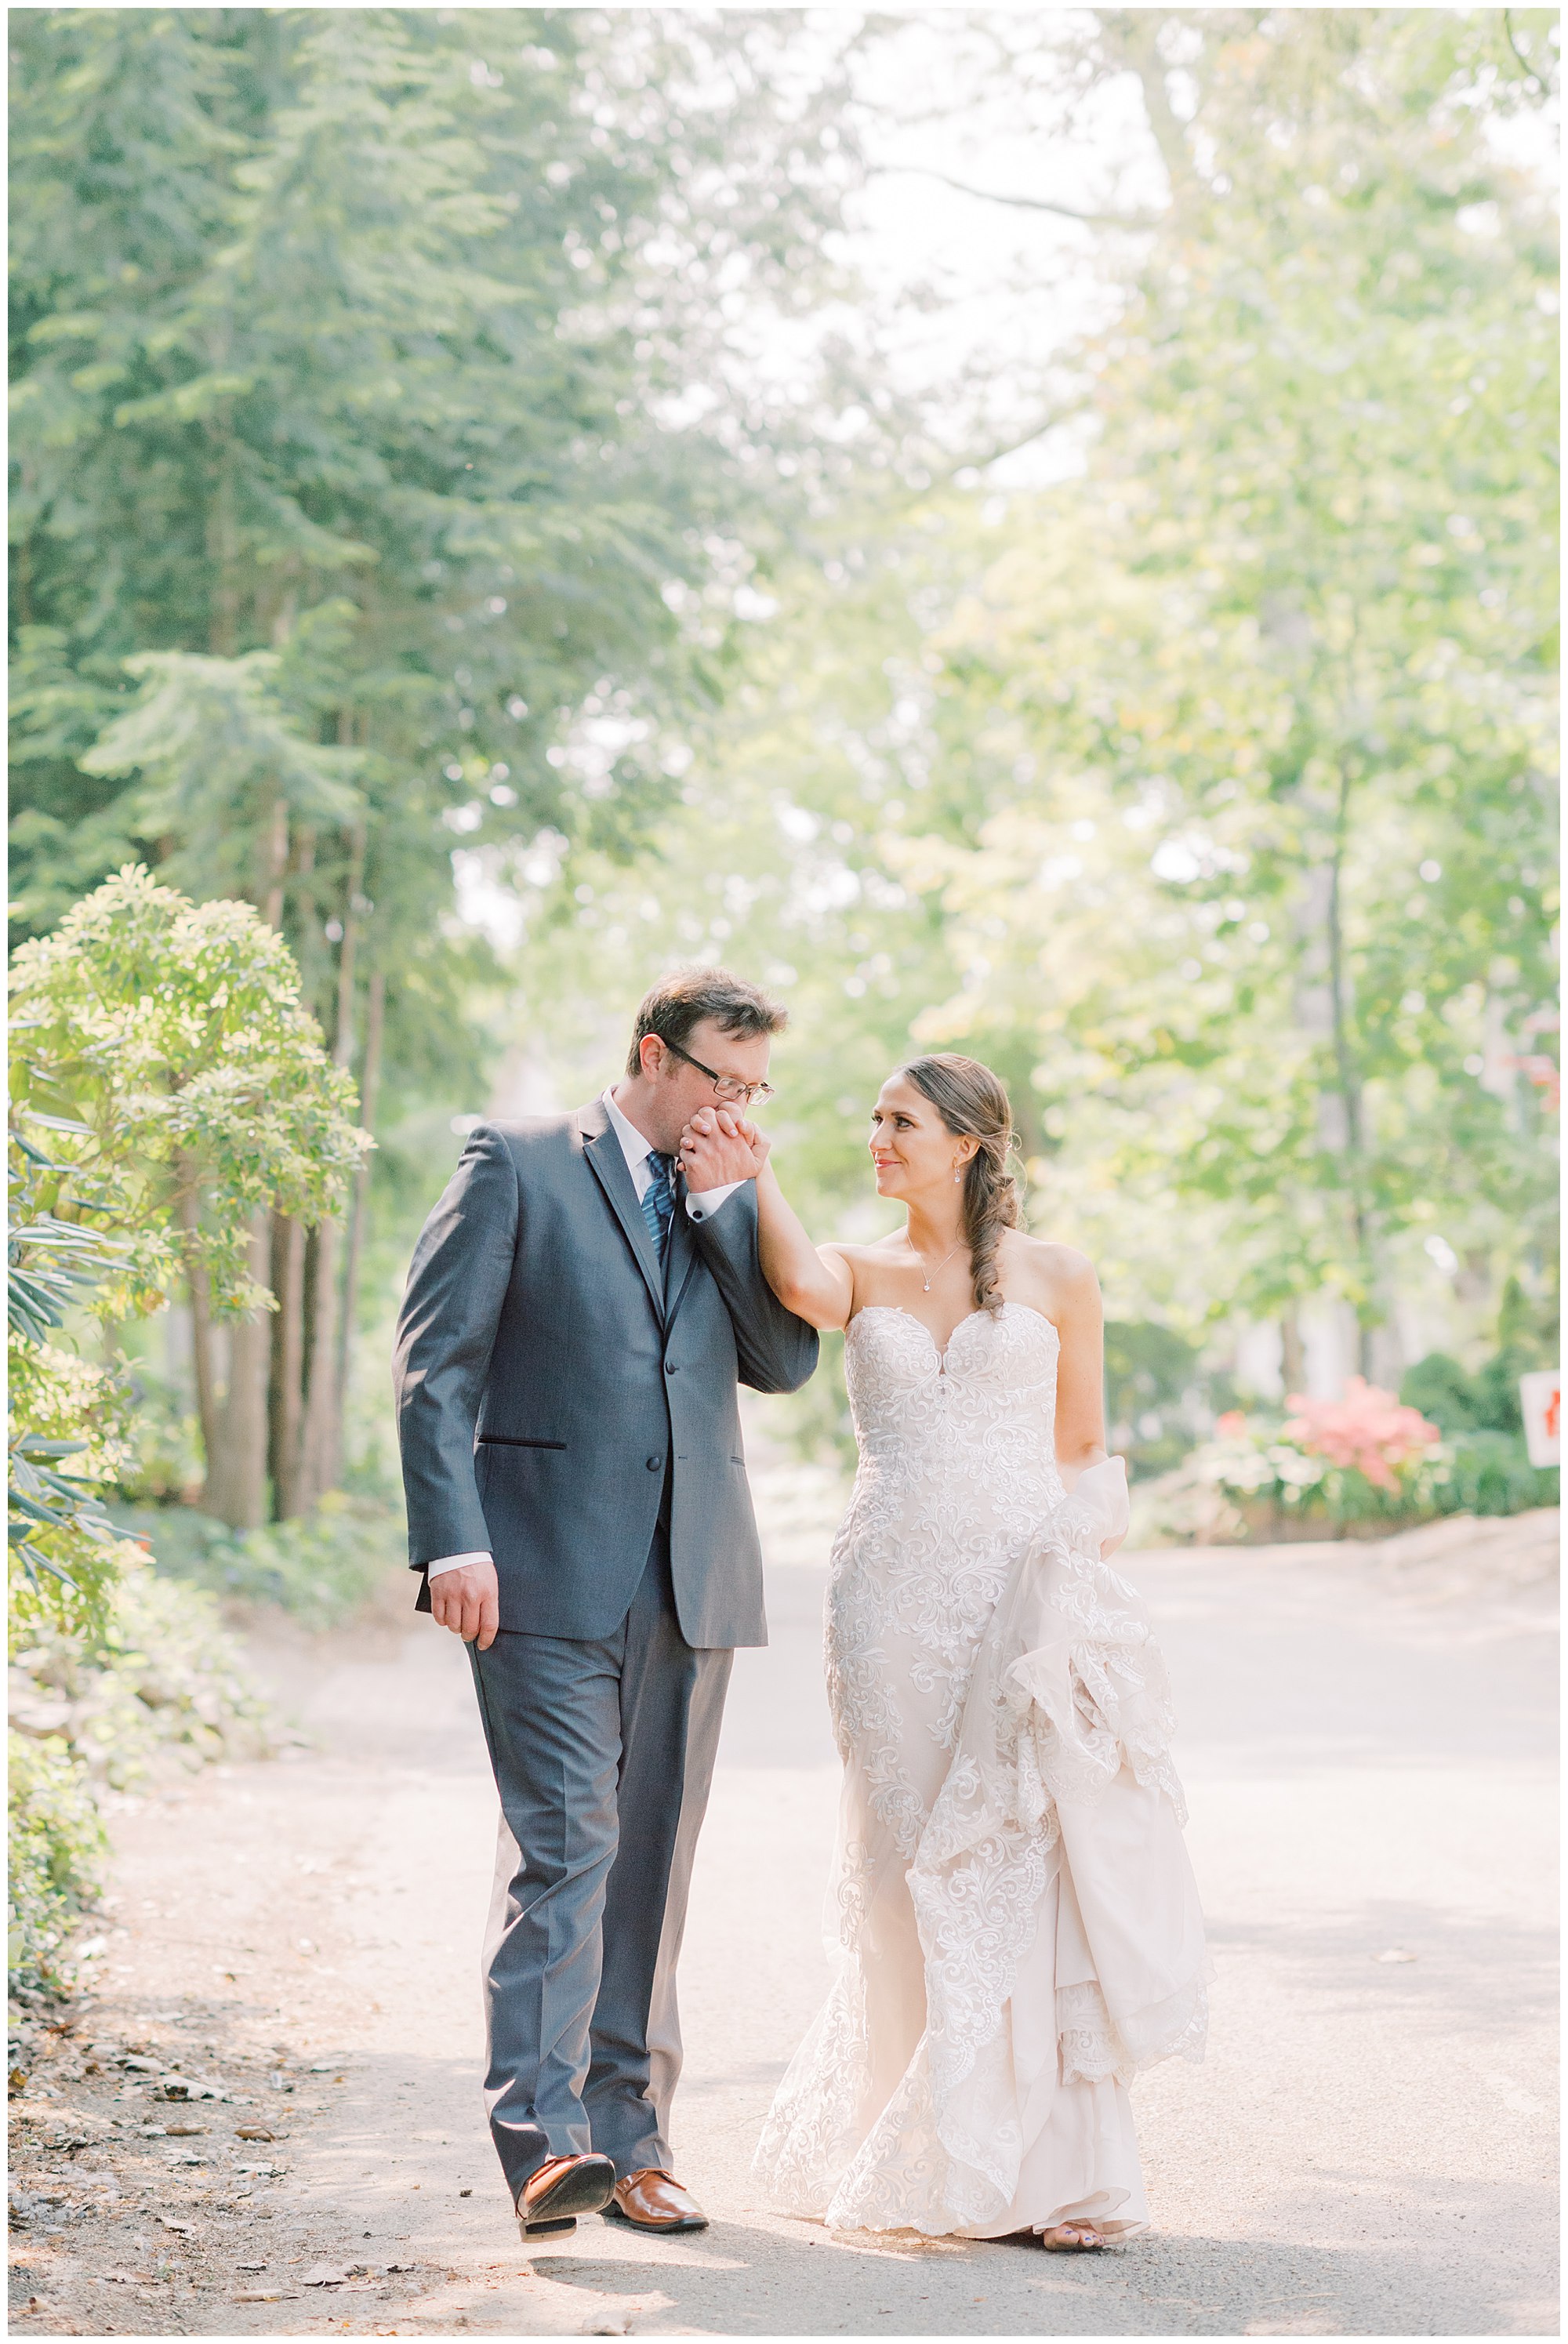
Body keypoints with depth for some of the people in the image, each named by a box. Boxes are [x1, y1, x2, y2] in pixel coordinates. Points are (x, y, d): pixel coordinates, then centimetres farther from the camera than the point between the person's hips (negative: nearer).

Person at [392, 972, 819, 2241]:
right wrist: (452, 1540, -14)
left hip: (693, 1578, 5)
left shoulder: (733, 1203, 18)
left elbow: (787, 1358, 6)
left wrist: (726, 1200, 0)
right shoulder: (519, 1163, 2)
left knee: (653, 1861, 7)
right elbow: (437, 1361, -4)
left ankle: (630, 2139, 13)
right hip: (550, 1569, -5)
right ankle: (544, 2138, -17)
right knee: (563, 1845, -14)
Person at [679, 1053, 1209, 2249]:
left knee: (1033, 1862, -6)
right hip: (895, 1599, 1)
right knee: (915, 1879, 3)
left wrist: (1084, 1539, -1)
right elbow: (800, 1284, -15)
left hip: (1023, 1598, -1)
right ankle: (933, 2161, 16)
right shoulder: (862, 1274, 10)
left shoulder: (1056, 1277, 8)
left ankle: (1056, 2166, 1)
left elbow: (1085, 1448, 13)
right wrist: (753, 1175, -9)